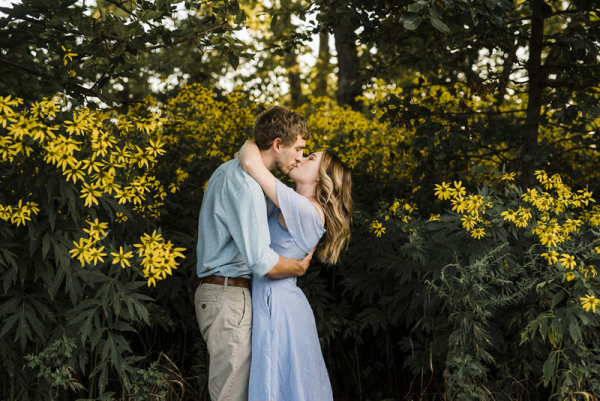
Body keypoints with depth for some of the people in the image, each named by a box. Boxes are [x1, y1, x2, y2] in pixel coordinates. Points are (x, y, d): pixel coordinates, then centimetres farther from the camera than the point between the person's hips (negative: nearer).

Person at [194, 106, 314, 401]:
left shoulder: (228, 170, 14)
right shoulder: (244, 184, -19)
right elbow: (262, 263, -23)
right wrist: (300, 266, -5)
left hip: (215, 291, 10)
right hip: (230, 300, -10)